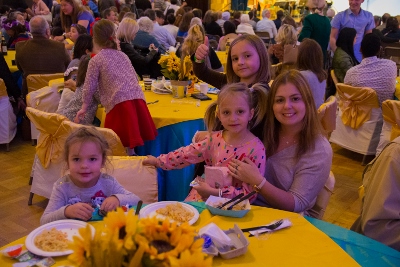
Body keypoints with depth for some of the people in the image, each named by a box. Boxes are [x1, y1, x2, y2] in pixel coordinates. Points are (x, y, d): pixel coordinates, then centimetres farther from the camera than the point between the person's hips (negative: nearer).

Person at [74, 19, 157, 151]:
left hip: (118, 102, -5)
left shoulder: (96, 60, 5)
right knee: (130, 145, 15)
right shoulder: (122, 55, 20)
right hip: (137, 98, 6)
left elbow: (89, 86, 5)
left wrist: (84, 107, 18)